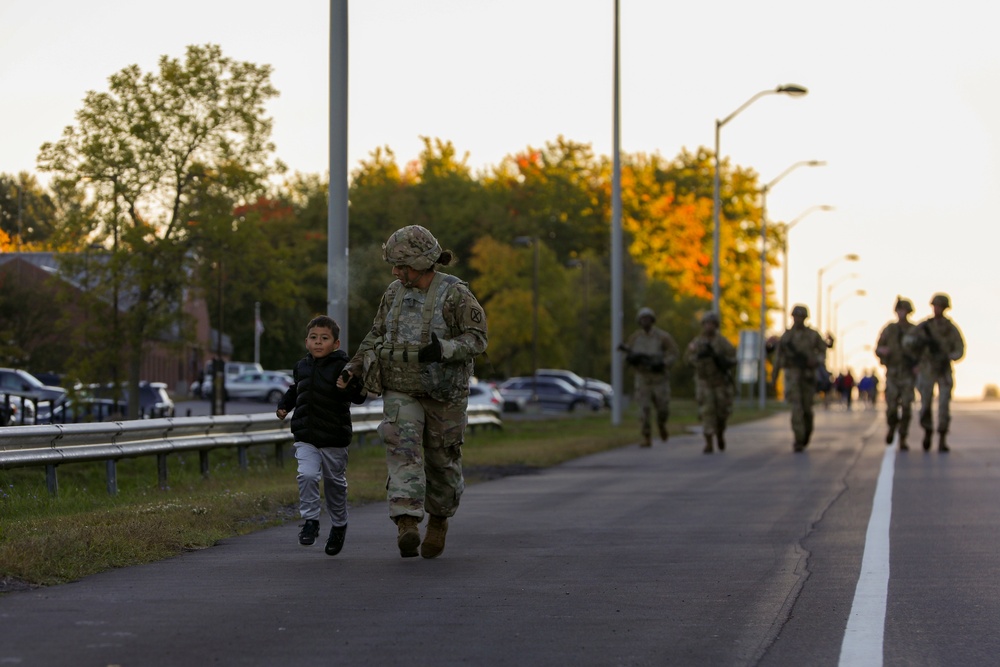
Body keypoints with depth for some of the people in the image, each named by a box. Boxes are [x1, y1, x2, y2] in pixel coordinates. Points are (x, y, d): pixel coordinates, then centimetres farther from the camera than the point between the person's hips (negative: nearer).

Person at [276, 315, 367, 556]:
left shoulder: (341, 366, -10)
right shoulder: (302, 367, 6)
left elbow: (358, 396, -20)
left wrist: (351, 387, -40)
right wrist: (284, 406, 13)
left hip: (334, 438, -3)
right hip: (306, 437, 3)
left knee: (335, 483, 11)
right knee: (306, 475, -18)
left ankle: (339, 525, 31)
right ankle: (310, 520, -6)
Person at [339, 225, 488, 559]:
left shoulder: (455, 294, -10)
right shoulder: (395, 293, 7)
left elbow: (477, 338, -14)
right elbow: (377, 334, 18)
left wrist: (443, 350, -30)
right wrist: (354, 367, 7)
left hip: (443, 393, -3)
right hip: (401, 391, 3)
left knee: (441, 458, 9)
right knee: (403, 449, -18)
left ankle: (439, 519, 35)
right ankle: (407, 524, -29)